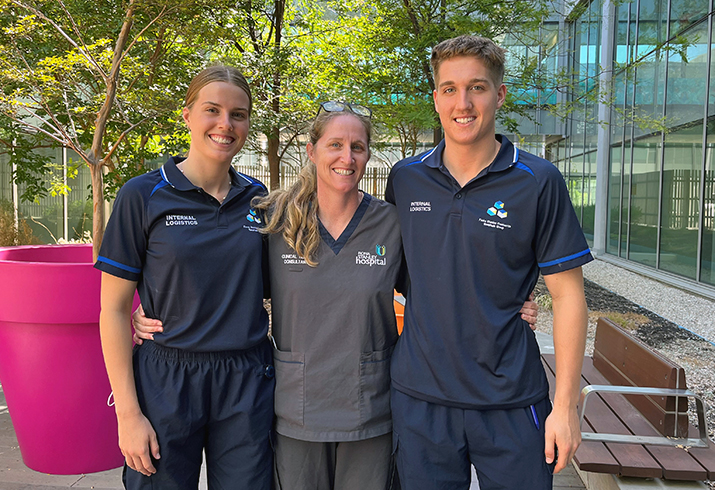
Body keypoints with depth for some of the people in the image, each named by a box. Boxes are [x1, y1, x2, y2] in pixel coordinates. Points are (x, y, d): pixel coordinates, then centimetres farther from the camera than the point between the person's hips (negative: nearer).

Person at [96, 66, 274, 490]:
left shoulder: (258, 199, 4)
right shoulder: (143, 195, -6)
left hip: (247, 386, 3)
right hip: (166, 383, -2)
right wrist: (128, 413, -8)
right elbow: (115, 309, -5)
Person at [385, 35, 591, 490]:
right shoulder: (405, 178, 1)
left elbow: (568, 294, -4)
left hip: (510, 402, -2)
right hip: (419, 399, 2)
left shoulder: (539, 181, -7)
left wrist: (566, 405, -6)